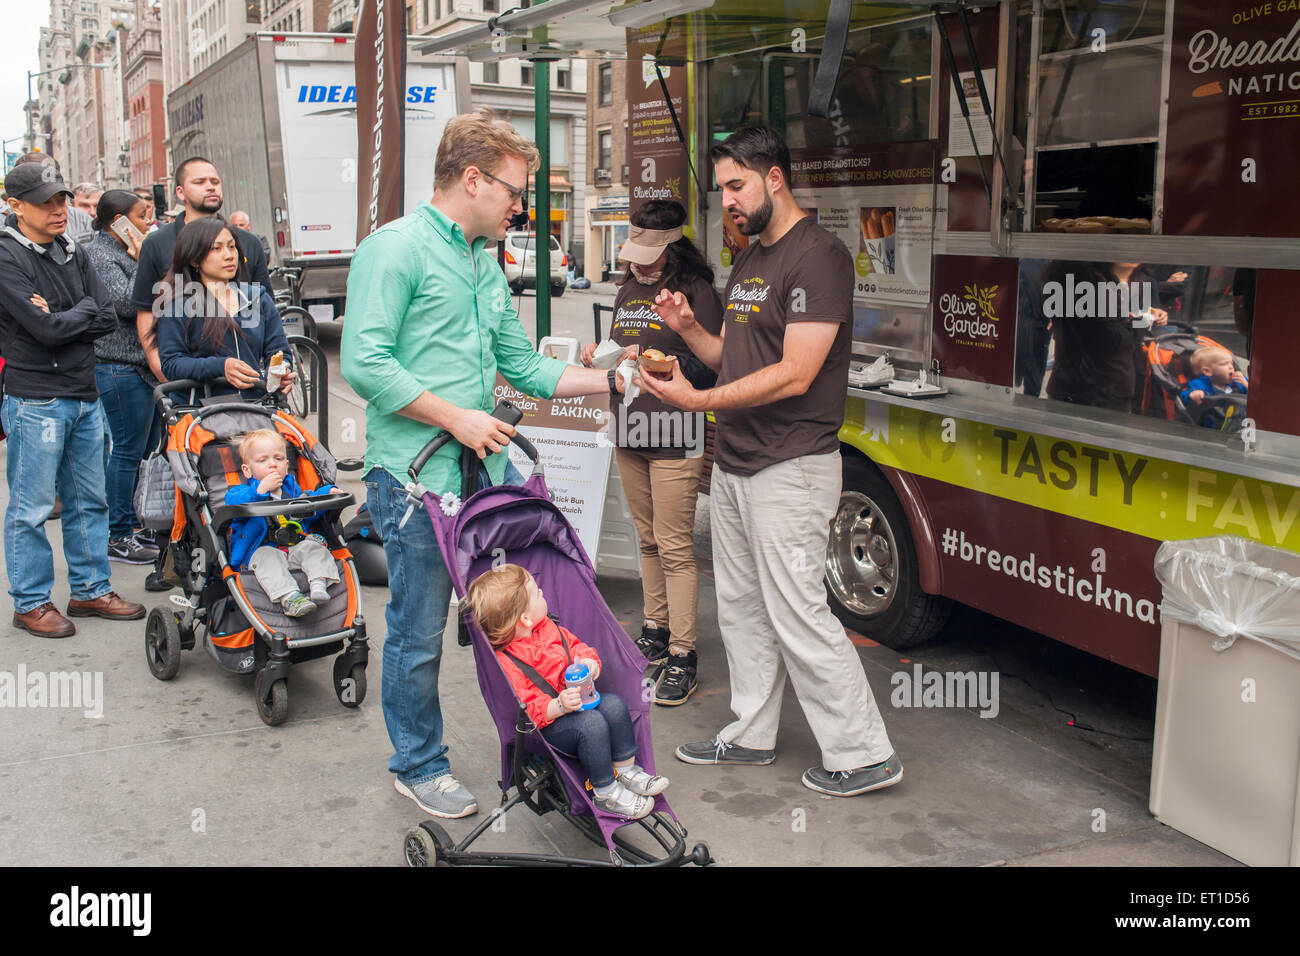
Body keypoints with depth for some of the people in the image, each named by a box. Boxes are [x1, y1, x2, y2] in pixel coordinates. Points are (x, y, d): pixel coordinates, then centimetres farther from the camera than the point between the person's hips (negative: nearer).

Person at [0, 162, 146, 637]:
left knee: (89, 501, 14)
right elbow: (44, 329, -19)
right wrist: (83, 311, -3)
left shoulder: (72, 254, 11)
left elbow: (108, 318, 3)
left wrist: (59, 318, -10)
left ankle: (90, 590, 25)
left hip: (84, 395, 7)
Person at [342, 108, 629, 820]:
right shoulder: (395, 249, -11)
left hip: (486, 468, 8)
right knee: (419, 633, 4)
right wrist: (458, 418, -17)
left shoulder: (487, 266, 17)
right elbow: (365, 364, -19)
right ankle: (418, 766, 22)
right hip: (414, 478, -8)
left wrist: (613, 380, 15)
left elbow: (525, 367, 21)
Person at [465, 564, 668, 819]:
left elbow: (574, 645, 15)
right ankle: (605, 793, -13)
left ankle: (625, 770, 5)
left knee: (614, 705, -13)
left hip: (575, 697, 8)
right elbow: (526, 711, -26)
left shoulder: (547, 628, 3)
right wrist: (559, 706, -40)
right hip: (546, 727, -8)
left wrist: (588, 660, -8)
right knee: (592, 723, -29)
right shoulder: (504, 663, -24)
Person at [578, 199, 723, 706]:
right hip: (629, 433, 7)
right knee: (648, 540, 15)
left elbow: (711, 366, -11)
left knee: (674, 546, -6)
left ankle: (682, 655, 0)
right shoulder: (628, 291, 16)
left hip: (674, 435, -7)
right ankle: (654, 631, 27)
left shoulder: (695, 291, -7)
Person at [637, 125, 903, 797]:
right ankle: (751, 735, 28)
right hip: (734, 465, 10)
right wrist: (688, 327, 2)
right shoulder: (748, 262, 17)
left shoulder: (817, 257, -14)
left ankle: (863, 755, 5)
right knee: (740, 608, 15)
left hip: (789, 469, -9)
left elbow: (794, 375, -21)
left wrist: (698, 400, -23)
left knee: (797, 617, -6)